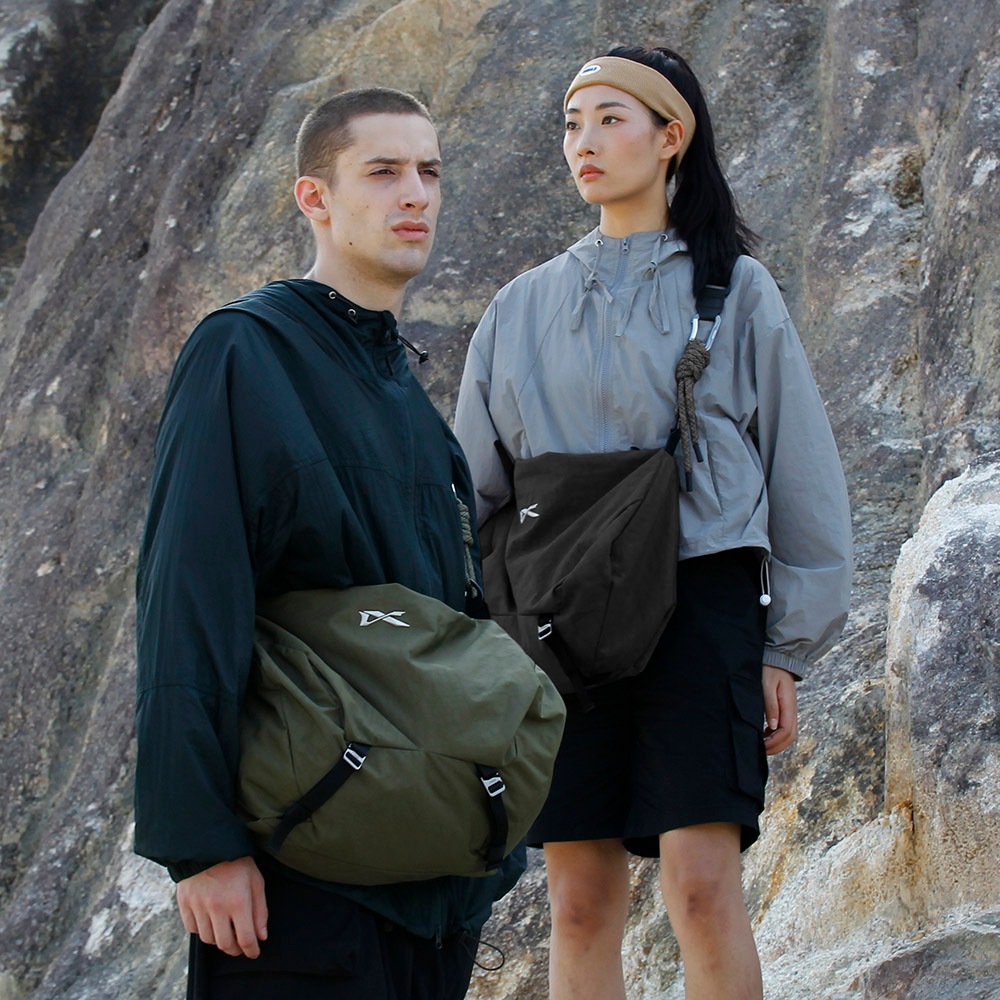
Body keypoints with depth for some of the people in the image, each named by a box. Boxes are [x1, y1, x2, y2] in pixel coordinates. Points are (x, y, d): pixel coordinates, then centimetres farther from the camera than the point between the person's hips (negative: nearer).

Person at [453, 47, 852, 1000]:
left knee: (702, 885, -16)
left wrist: (786, 651, 2)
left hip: (699, 598, -3)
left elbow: (798, 465, 6)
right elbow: (473, 489, 17)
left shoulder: (733, 288, 6)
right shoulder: (524, 306, 15)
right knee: (579, 902, -1)